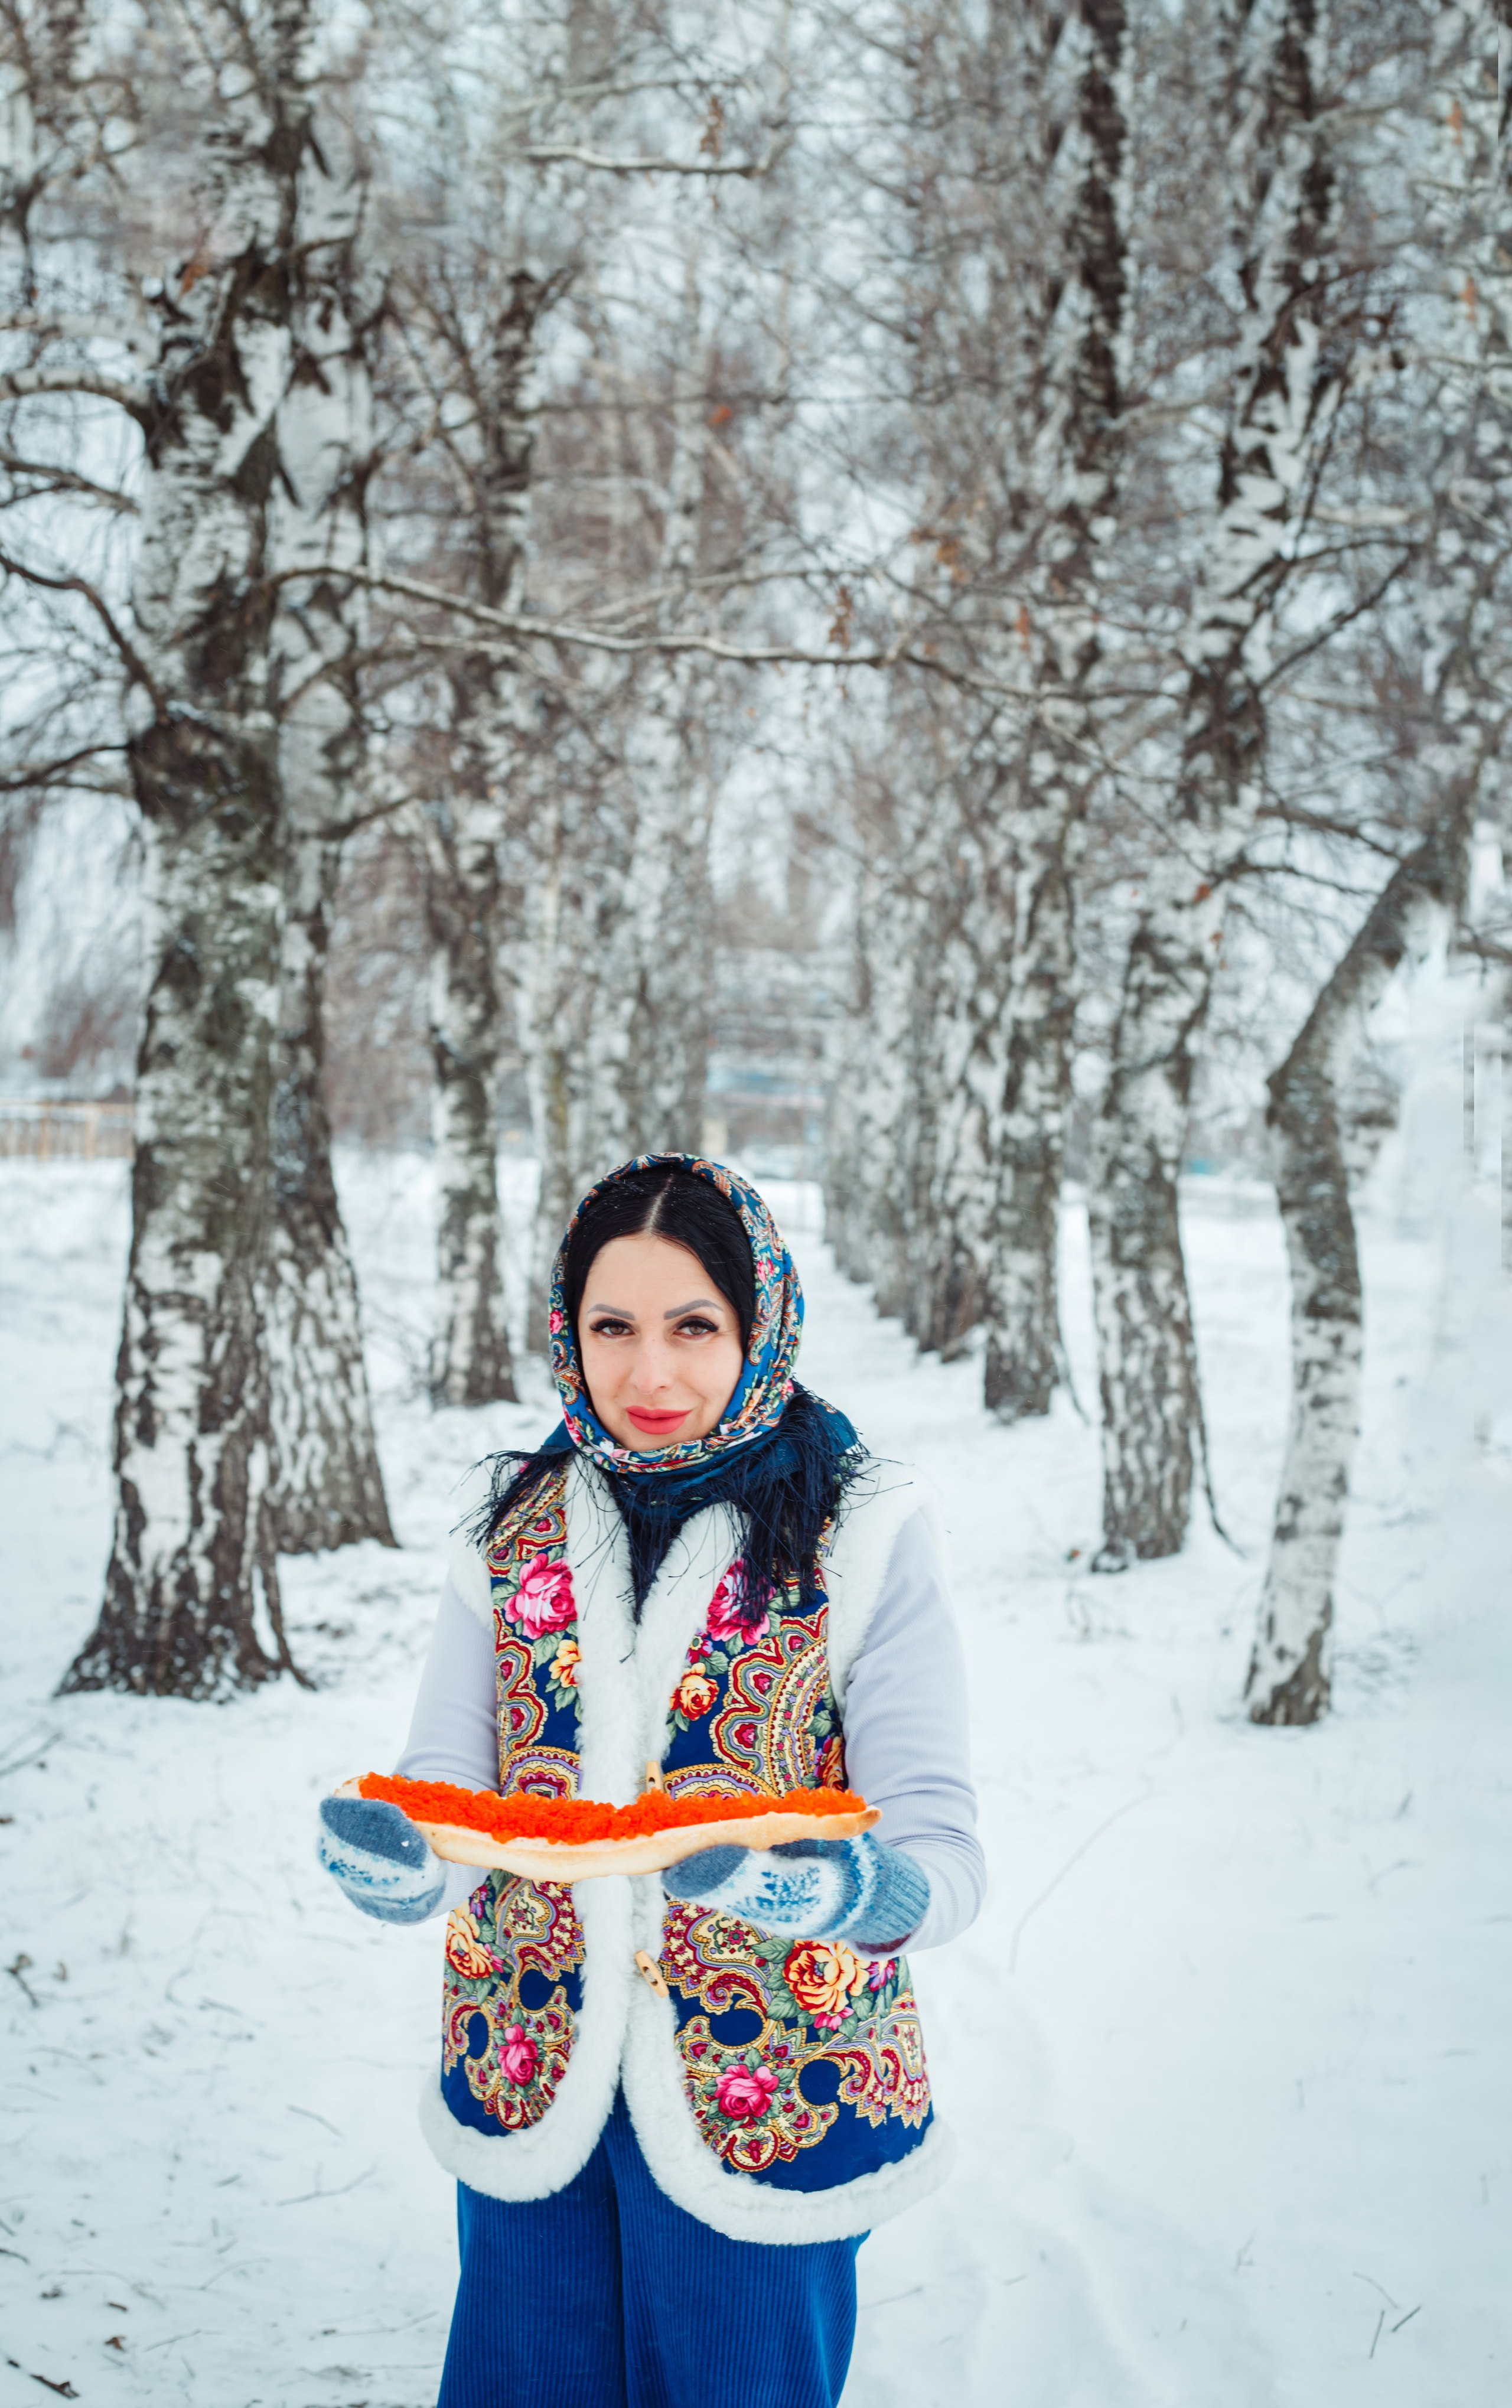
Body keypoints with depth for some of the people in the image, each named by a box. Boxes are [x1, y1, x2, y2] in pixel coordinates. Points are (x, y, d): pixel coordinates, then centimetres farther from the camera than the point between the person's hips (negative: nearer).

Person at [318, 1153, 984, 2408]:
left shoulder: (865, 1534, -8)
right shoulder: (515, 1525, 3)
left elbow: (943, 1854, -13)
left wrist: (846, 1889, -35)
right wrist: (396, 1859, -26)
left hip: (768, 2105, -3)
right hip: (528, 2092, 3)